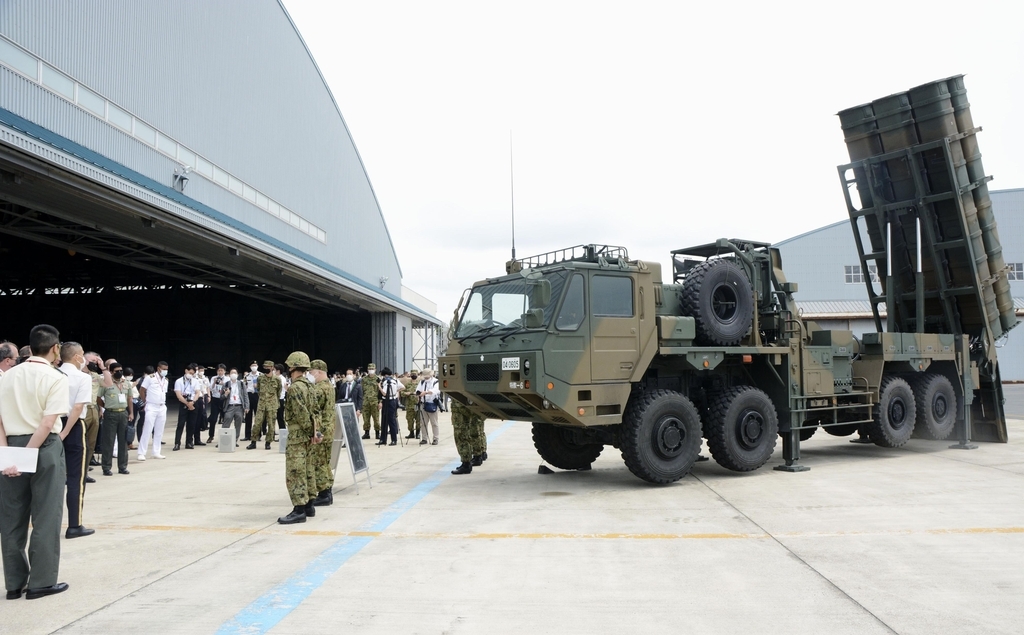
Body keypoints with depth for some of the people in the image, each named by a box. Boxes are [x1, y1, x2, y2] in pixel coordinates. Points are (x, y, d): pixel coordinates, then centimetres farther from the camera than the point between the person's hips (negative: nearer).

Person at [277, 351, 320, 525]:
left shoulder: (295, 388, -18)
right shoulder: (308, 385, 12)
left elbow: (302, 414, -21)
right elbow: (314, 410, 13)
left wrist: (311, 432, -12)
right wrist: (315, 431, 11)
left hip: (297, 435, -10)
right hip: (306, 435, 10)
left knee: (295, 473, -7)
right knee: (306, 470, 15)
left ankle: (299, 510, -7)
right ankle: (308, 505, 21)